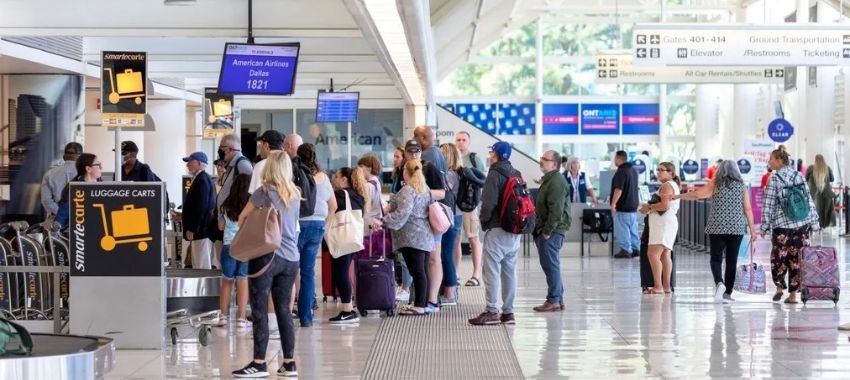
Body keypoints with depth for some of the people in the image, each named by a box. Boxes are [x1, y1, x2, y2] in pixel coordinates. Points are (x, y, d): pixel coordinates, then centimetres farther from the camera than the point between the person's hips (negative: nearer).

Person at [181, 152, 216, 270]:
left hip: (201, 230, -11)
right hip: (202, 229, 11)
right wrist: (183, 215, 22)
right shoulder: (204, 179, 16)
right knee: (199, 266, 13)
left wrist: (191, 229, -20)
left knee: (202, 267, -8)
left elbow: (201, 207, -22)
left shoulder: (202, 180, -16)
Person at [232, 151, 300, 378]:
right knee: (284, 310, 10)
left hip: (266, 255, -5)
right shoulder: (295, 195, 10)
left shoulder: (264, 192, -5)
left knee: (260, 310, -2)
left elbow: (242, 218, 6)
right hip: (290, 258, 6)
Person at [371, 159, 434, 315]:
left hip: (411, 237, -9)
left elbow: (402, 213, -23)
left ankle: (419, 305, -10)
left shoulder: (407, 190, -13)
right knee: (423, 271, 10)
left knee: (417, 271, -10)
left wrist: (383, 221, -22)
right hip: (425, 236, 9)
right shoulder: (425, 189, 16)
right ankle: (424, 304, 13)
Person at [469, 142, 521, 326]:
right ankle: (508, 312, 12)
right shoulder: (516, 174, 12)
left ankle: (492, 311, -6)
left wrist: (484, 220, -2)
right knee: (510, 271, 10)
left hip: (497, 229, -8)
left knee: (492, 270, -4)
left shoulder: (495, 174, -11)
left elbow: (489, 202, -17)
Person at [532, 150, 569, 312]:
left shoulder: (556, 182, -16)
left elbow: (556, 210, -23)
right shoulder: (549, 180, 19)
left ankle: (554, 300, -3)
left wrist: (547, 231, -20)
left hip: (552, 231, -11)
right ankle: (557, 299, 19)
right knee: (550, 265, 13)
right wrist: (540, 230, 19)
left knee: (551, 265, -7)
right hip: (546, 230, 11)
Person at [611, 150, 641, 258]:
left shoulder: (621, 172, -17)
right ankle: (636, 249, 15)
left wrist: (613, 203, -20)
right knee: (633, 228, 13)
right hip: (633, 205, 9)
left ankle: (625, 250, -4)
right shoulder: (633, 170, 13)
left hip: (623, 206, -9)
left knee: (622, 229, -4)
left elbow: (618, 189, -23)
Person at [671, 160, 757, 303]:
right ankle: (727, 293, 8)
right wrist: (752, 229, 6)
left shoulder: (715, 184, 0)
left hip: (717, 227, -1)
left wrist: (677, 196, 8)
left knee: (716, 258, 4)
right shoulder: (741, 186, 5)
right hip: (737, 228, 1)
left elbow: (696, 194, -4)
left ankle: (719, 283, -22)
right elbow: (748, 209, 2)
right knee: (731, 260, 7)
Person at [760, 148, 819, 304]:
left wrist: (764, 226, -2)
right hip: (802, 224, 4)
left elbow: (768, 205, -7)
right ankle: (793, 294, 6)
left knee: (778, 256, 11)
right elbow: (809, 200, 7)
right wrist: (814, 221, 13)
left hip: (782, 225, -4)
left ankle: (779, 286, 2)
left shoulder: (774, 179, -6)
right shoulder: (799, 176, 7)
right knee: (796, 258, 5)